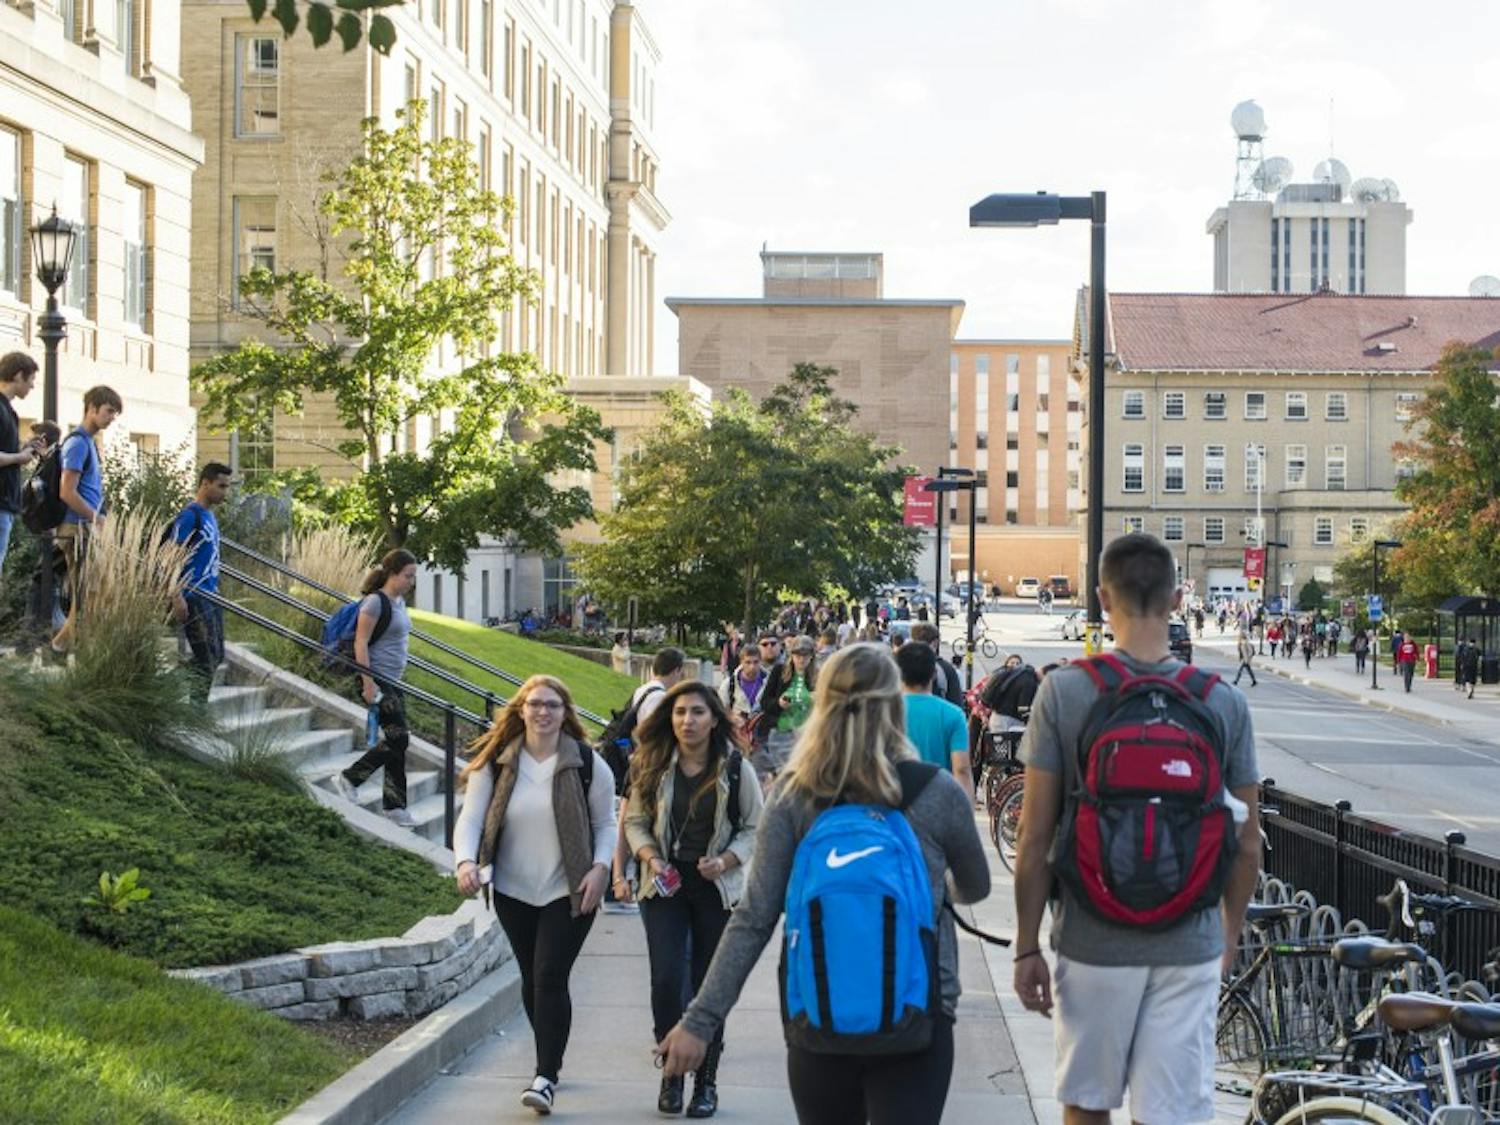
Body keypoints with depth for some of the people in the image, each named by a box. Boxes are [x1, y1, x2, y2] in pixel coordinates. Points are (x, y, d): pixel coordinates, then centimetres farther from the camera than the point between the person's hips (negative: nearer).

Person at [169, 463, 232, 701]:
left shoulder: (210, 516, 15)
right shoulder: (189, 516, -12)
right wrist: (177, 598, -21)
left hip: (210, 596, 9)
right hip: (194, 598, -9)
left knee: (217, 656, 12)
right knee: (207, 659, -8)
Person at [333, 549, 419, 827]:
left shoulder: (400, 601, 13)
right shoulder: (375, 601, -14)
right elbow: (360, 643, -17)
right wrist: (368, 684, -20)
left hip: (393, 682, 9)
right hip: (377, 679, -9)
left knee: (396, 741, 7)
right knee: (398, 737, -11)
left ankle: (394, 806, 11)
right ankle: (348, 778, 2)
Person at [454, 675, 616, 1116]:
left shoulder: (587, 762, -5)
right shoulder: (495, 762, -2)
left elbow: (606, 823, 4)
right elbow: (471, 817, -7)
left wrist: (599, 867, -11)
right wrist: (466, 860, -25)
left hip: (568, 892, -3)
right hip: (513, 891, 3)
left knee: (551, 976, -13)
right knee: (532, 978, 13)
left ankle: (546, 1076, -10)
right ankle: (550, 1059, 32)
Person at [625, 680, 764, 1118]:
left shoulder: (736, 769, -5)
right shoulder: (652, 766, -1)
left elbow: (755, 829, 1)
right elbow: (635, 822, 6)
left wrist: (725, 861, -15)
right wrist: (650, 857, -12)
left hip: (717, 887, 0)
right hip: (665, 884, 1)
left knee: (710, 985, 5)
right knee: (665, 979, -11)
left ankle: (706, 1080, 20)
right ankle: (672, 1070, 9)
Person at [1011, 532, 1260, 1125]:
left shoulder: (1064, 691, -8)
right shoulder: (1224, 702, -3)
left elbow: (1035, 838, -8)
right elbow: (1247, 845, 3)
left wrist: (1027, 946, 1)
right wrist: (1229, 936, 19)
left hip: (1093, 943, -1)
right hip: (1190, 949, 1)